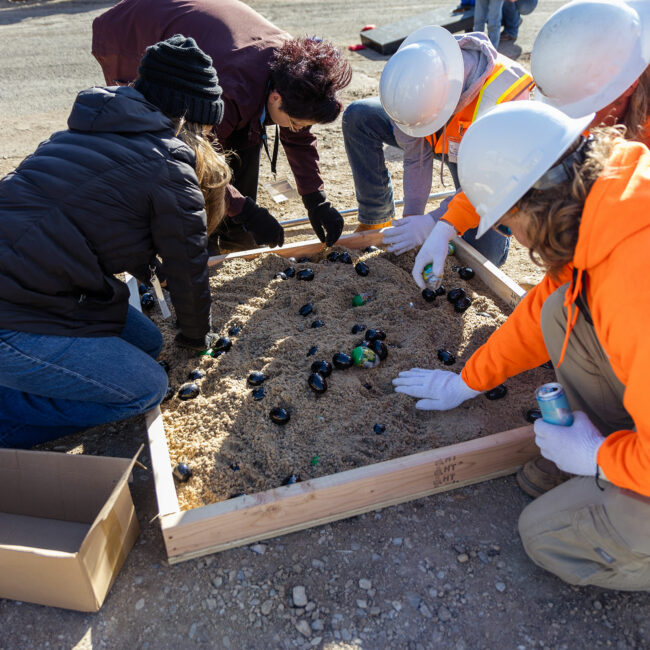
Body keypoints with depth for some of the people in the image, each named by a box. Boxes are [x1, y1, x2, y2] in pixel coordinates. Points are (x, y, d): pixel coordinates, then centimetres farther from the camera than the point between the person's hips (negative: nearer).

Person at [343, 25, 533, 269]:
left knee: (485, 255, -19)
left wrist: (431, 223, -40)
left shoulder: (505, 95, -41)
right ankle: (376, 219, -3)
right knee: (358, 116, -17)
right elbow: (416, 156, -20)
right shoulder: (412, 72, -28)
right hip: (440, 139, 4)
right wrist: (411, 217, -19)